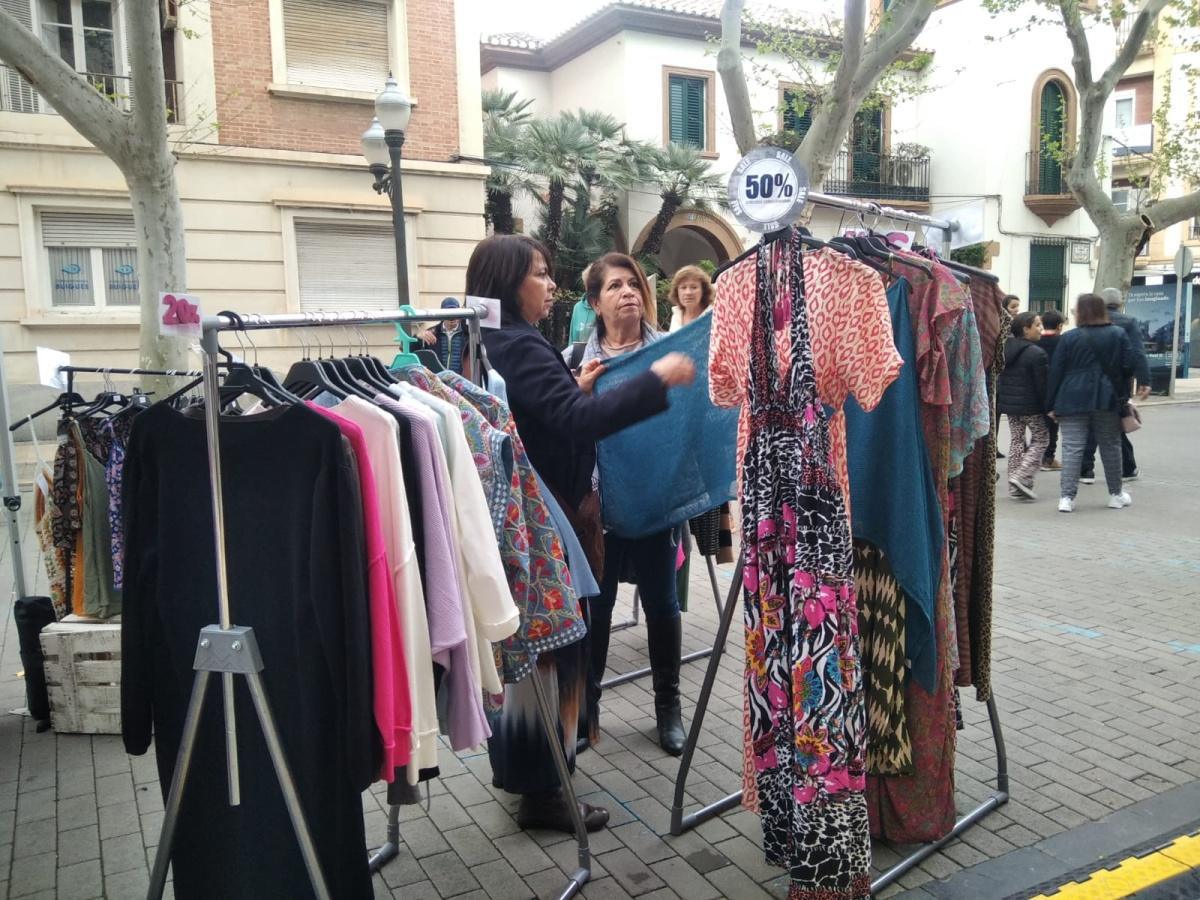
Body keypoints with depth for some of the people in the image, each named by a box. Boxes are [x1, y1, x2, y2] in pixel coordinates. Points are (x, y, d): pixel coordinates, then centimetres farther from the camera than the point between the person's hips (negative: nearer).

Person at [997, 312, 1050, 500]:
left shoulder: (1005, 349, 6)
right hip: (1031, 406, -7)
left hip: (1008, 403, 7)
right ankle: (1022, 477, -7)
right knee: (1040, 439, 7)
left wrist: (999, 400, 18)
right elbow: (1042, 384, -16)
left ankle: (1014, 487, 12)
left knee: (1017, 440, 13)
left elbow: (999, 378, 12)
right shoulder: (1036, 353, -17)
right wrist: (1048, 407, -8)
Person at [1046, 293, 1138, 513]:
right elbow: (1130, 365, 1)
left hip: (1073, 401, -2)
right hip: (1108, 401, 2)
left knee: (1072, 449, -2)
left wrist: (1053, 404, 2)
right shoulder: (1119, 334, 3)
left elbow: (1056, 372, -4)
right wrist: (1121, 391, 15)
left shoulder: (1069, 337, -4)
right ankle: (1116, 494, 25)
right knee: (1111, 447, 15)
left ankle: (1067, 497, -10)